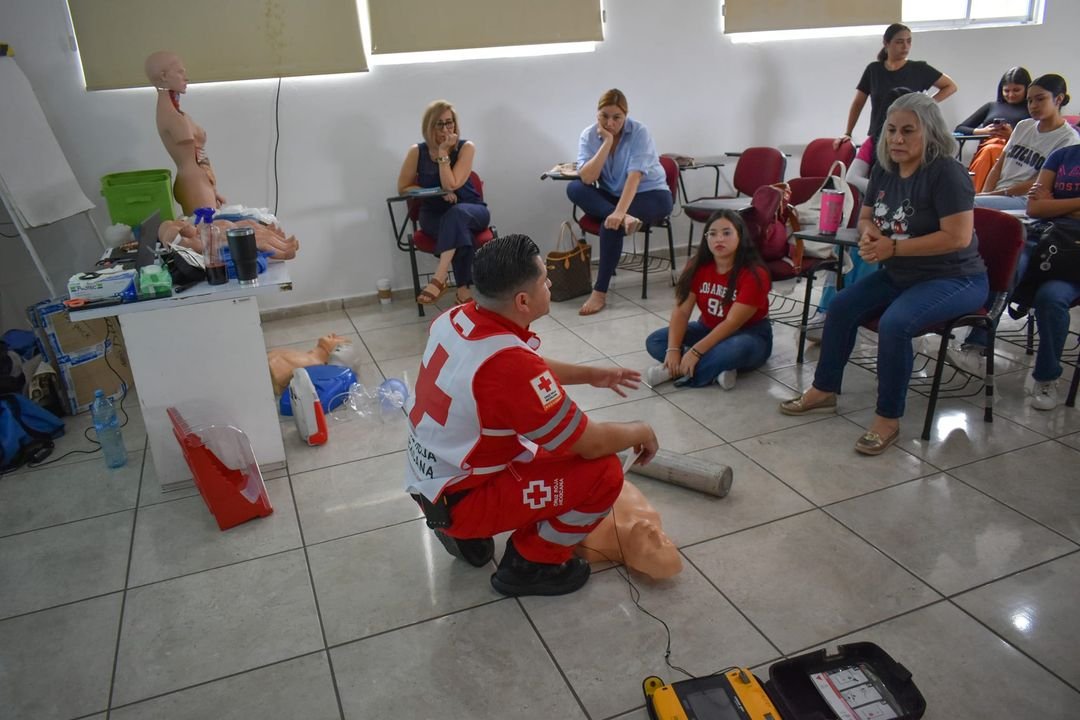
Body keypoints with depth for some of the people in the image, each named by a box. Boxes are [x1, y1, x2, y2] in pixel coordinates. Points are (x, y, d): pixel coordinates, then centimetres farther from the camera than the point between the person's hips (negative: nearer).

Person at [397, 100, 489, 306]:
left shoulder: (466, 147, -7)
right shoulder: (417, 152, -4)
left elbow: (451, 185, -17)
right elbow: (403, 188, 1)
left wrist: (443, 152, -18)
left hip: (470, 210, 0)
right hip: (433, 214, 1)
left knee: (456, 214, -38)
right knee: (458, 231, -34)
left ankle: (439, 279, -45)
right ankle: (464, 288, -30)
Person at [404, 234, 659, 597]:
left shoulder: (456, 318, -7)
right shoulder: (508, 363, -33)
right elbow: (590, 443, -22)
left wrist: (591, 375, 14)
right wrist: (641, 432, -2)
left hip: (428, 478, 9)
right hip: (459, 498, -8)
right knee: (604, 473, -13)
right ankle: (529, 565, 7)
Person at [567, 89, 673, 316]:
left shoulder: (639, 132, -18)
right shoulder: (589, 135, -8)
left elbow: (634, 175, -29)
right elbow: (586, 178, -22)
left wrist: (619, 212, -42)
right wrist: (607, 142, -26)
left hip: (652, 194, -4)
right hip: (613, 196, 4)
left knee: (611, 224, -32)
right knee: (574, 189, -22)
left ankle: (600, 292, -21)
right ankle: (626, 218, -36)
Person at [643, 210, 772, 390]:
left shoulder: (754, 274, -23)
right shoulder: (698, 266, -9)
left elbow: (732, 323, -28)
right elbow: (681, 311, -13)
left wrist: (695, 352, -35)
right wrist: (673, 350, -28)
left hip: (750, 334, -5)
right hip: (708, 329, 6)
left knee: (735, 350, -42)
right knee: (654, 342, -15)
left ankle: (675, 371, -26)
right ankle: (716, 371, -26)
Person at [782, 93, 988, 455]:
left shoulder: (947, 172, -20)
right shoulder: (884, 170, 3)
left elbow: (958, 236, -27)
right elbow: (865, 217, 14)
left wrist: (894, 247, -25)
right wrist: (869, 232, -11)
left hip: (954, 279, -8)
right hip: (901, 274, 8)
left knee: (895, 323, -31)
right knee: (842, 306, -3)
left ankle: (888, 419, -16)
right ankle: (824, 390, 13)